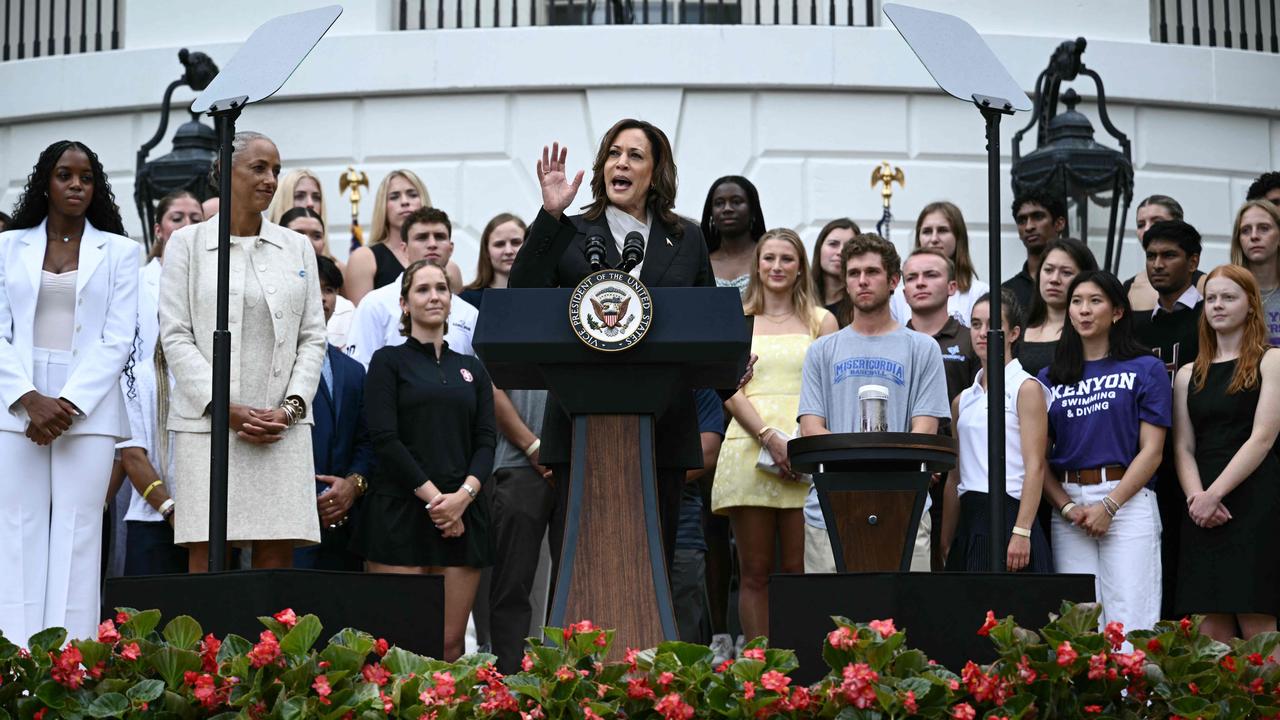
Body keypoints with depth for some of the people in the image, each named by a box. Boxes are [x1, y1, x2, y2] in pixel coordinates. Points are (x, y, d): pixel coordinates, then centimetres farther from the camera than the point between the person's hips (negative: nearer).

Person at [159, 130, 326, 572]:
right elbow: (176, 337, 0)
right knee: (207, 560, -5)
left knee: (278, 559, -2)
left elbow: (313, 337, 11)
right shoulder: (188, 243, 6)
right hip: (208, 424, -2)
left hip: (282, 430, 2)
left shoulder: (297, 247, 15)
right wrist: (224, 408, -10)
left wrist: (291, 407, -4)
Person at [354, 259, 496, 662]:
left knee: (451, 644, -1)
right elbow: (385, 439, -5)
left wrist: (462, 496, -8)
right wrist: (433, 496, -12)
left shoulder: (471, 369, 18)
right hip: (401, 509, -4)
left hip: (461, 514, 4)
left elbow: (485, 442, 10)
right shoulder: (389, 361, 5)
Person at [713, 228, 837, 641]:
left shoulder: (821, 321, 13)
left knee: (798, 570, -5)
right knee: (753, 572, 1)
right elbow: (732, 390, 4)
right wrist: (770, 437, -11)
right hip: (749, 448, 1)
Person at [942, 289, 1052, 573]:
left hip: (1007, 515, -6)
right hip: (969, 522, 6)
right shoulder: (963, 400, 17)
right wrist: (946, 542, 14)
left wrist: (1021, 533, -18)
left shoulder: (1027, 388, -1)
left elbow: (1035, 467, -9)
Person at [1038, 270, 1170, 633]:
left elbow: (1151, 451, -2)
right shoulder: (1050, 378, 14)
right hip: (1067, 503, 3)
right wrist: (1067, 507, -7)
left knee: (1129, 619, -8)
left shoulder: (1146, 369, 5)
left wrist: (1109, 505, -10)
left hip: (1127, 499, -3)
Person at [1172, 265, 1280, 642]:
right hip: (1203, 511, 4)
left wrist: (1214, 494, -12)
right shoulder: (1189, 376, 18)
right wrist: (1196, 496, -8)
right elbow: (1184, 448, 11)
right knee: (1210, 631, -1)